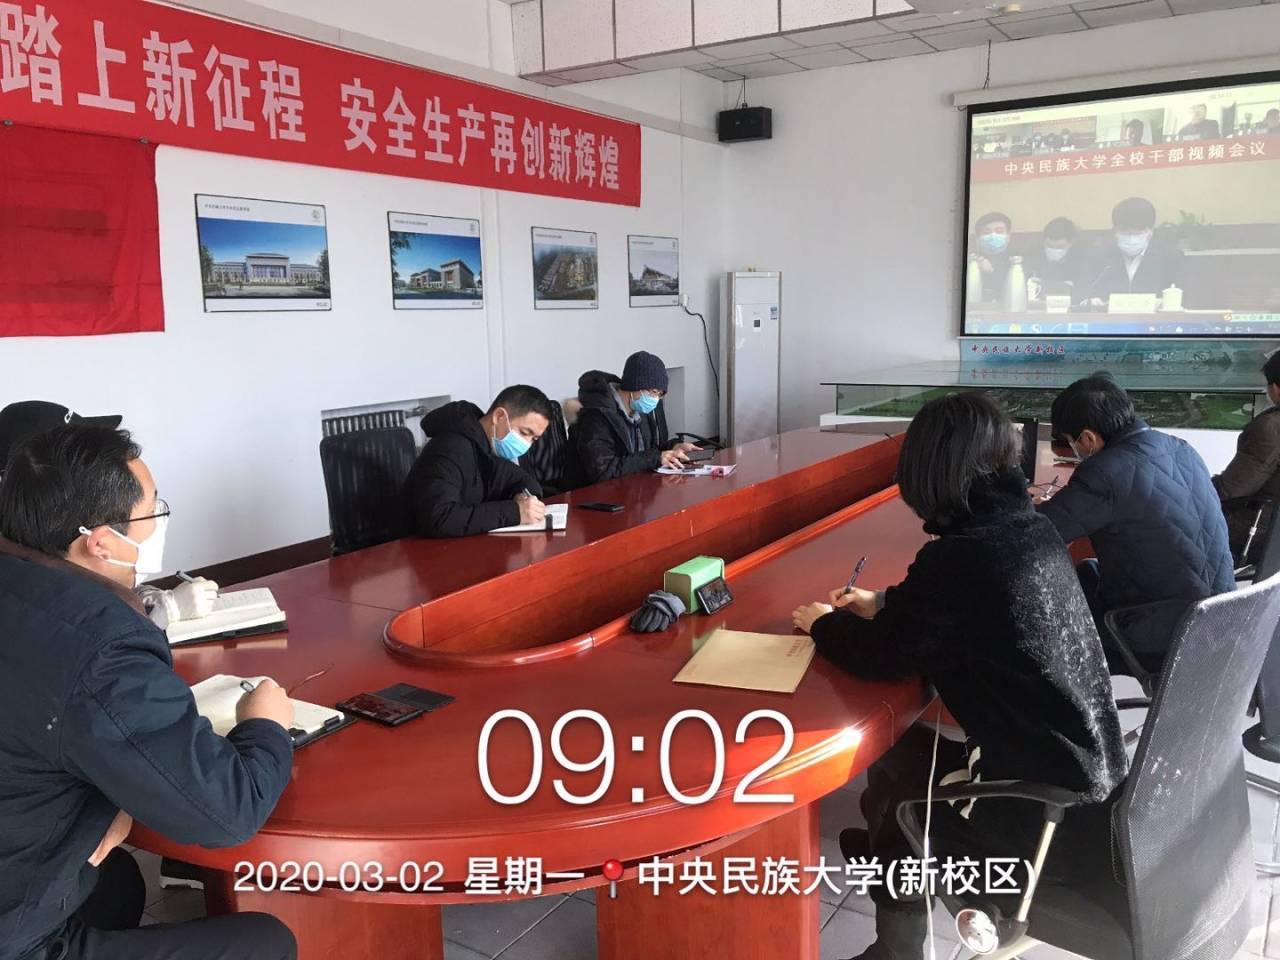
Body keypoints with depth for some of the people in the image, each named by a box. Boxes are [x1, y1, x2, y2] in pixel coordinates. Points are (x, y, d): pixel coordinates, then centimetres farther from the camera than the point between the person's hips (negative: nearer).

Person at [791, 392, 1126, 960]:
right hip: (1091, 776, 7)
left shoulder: (960, 555, -25)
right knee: (902, 753, 19)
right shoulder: (1027, 527, 0)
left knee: (893, 779, 15)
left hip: (1055, 814, -7)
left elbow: (878, 656, -13)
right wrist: (885, 605, 22)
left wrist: (824, 623, 5)